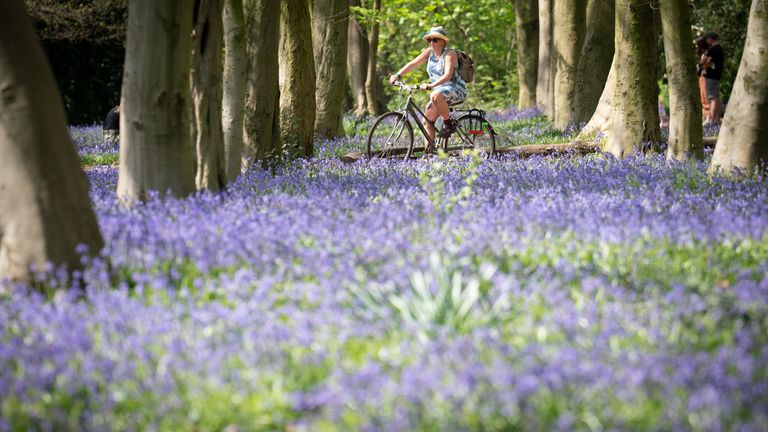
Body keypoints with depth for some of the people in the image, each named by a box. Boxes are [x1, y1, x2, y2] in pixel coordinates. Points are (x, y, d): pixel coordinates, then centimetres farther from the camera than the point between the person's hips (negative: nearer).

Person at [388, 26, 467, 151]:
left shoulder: (449, 54, -17)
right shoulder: (429, 52, 4)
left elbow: (447, 75, -30)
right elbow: (413, 64, -1)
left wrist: (430, 85, -43)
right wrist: (398, 75, -16)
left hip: (456, 90, -8)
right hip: (440, 91, 8)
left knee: (435, 96, -38)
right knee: (427, 121, -1)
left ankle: (449, 123, -21)